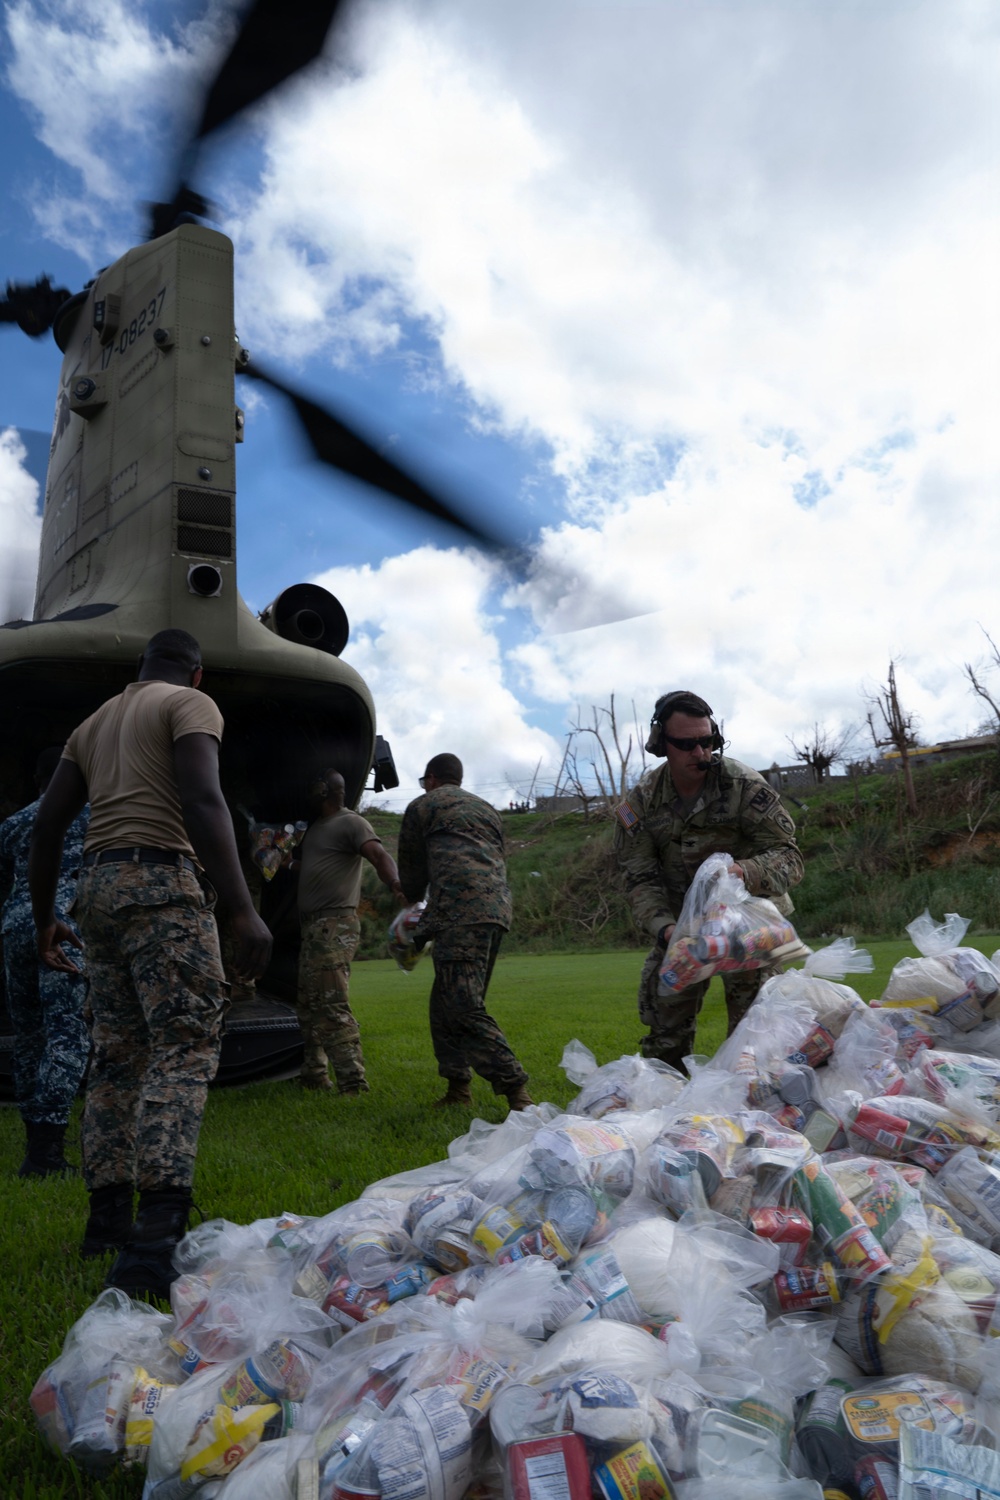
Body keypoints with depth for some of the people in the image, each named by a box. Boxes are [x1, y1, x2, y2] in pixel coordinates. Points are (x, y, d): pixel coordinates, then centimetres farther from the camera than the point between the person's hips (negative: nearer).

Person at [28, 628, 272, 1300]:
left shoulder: (94, 722, 23)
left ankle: (108, 1217, 19)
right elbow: (203, 803, -17)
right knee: (186, 1047, -11)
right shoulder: (192, 704, 0)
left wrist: (45, 917, 26)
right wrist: (243, 910, -22)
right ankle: (154, 1243, -21)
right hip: (163, 880, -8)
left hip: (99, 885, 8)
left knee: (118, 1052, 14)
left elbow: (48, 826, 19)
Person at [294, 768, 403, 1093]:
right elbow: (298, 865, 37)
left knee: (332, 1005, -17)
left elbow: (378, 855, -23)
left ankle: (353, 1084, -17)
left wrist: (393, 883, -41)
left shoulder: (351, 823, -6)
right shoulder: (314, 828, 23)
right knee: (308, 1005, 16)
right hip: (312, 926, 10)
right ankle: (313, 1076, 28)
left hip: (335, 924, -10)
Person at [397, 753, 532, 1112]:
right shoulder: (486, 809, 30)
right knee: (446, 1003, 17)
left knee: (463, 1008, -11)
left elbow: (411, 871, 17)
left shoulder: (422, 807, 12)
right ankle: (458, 1088, 17)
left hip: (460, 914, -8)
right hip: (498, 910, 8)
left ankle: (516, 1090, -18)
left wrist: (411, 903, 40)